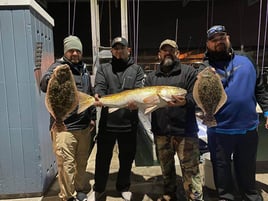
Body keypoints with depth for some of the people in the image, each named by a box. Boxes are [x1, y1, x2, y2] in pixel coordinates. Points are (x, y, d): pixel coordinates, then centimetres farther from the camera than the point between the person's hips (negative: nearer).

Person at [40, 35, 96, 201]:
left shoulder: (84, 70, 14)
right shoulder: (58, 66, -5)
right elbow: (44, 86, -25)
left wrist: (93, 116, 16)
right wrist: (53, 77, -47)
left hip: (84, 126, 6)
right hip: (64, 127, -5)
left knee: (82, 162, 17)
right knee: (66, 164, 1)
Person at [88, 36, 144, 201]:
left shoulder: (137, 69, 7)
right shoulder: (103, 68, 9)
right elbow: (100, 87, -7)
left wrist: (136, 102, -28)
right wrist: (98, 97, -30)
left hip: (129, 123, 0)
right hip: (107, 122, 0)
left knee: (127, 157, 15)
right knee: (103, 157, 12)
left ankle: (124, 187, 38)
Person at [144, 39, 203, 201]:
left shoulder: (189, 71, 3)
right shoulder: (152, 77, 13)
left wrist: (184, 101, -27)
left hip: (185, 131, -3)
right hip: (161, 132, 4)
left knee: (190, 170, 1)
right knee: (166, 168, 20)